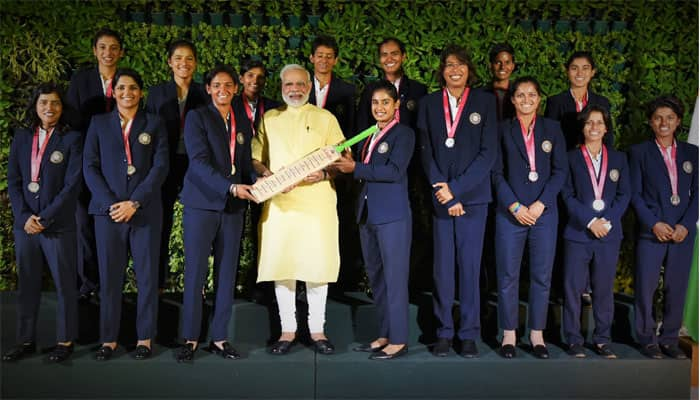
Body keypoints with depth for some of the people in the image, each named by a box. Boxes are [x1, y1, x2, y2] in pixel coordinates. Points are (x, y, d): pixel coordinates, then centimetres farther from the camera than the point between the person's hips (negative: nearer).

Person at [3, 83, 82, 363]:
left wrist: (45, 218, -13)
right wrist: (24, 217, -6)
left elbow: (72, 185, -8)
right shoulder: (21, 137, 10)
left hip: (59, 226, -4)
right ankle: (26, 340, 22)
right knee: (27, 284, 10)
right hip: (24, 224, 4)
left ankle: (65, 341, 15)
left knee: (64, 284, 4)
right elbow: (13, 180, 7)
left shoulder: (72, 139, -2)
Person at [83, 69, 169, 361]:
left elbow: (161, 167, -1)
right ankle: (109, 339, 13)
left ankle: (145, 338, 12)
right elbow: (90, 167, 4)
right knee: (109, 276, 2)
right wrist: (112, 203, -9)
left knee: (147, 276, 2)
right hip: (108, 210, 1)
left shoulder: (154, 124, 8)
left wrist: (134, 202, -11)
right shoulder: (99, 123, 11)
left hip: (145, 211, -1)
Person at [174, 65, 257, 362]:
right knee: (195, 273, 0)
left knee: (227, 274, 7)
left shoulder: (243, 121, 14)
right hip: (202, 204, -4)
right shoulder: (197, 117, -1)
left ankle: (220, 338, 16)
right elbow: (199, 162, -12)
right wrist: (230, 187, -24)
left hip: (233, 207, 5)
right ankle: (190, 338, 10)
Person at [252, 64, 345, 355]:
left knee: (318, 265, -1)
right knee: (280, 265, 1)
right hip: (278, 202, 1)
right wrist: (268, 174, -8)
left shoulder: (325, 118, 11)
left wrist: (324, 173, -13)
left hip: (317, 202, -1)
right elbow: (255, 158, 13)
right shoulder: (269, 119, 15)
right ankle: (287, 330, 13)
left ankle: (317, 330, 13)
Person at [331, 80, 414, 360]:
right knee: (375, 277, 12)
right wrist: (346, 166, -1)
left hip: (393, 216, -8)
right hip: (367, 215, 8)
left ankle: (399, 340, 6)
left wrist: (356, 168, -17)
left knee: (394, 277, -3)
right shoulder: (368, 136, 17)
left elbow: (395, 171, -18)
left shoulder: (404, 134, -5)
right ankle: (385, 335, 23)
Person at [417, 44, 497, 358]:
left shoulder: (485, 101, 5)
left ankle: (469, 335, 11)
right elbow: (426, 152, 4)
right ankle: (444, 333, 13)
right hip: (439, 198, 1)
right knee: (442, 267, 3)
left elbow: (488, 153, -2)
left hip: (473, 196, -1)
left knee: (470, 266, 1)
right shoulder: (429, 103, 10)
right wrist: (443, 193, -7)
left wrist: (456, 189, -9)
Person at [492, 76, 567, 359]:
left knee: (542, 276, 5)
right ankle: (509, 334, 11)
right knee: (508, 275, 1)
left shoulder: (552, 129, 9)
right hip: (510, 213, -1)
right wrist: (515, 206, -10)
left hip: (544, 212, 2)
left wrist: (540, 204, -8)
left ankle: (537, 334, 15)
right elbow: (497, 173, 0)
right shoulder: (502, 130, 5)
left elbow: (560, 171, 3)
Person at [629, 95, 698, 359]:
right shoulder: (640, 152, 4)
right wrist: (654, 224, -11)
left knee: (677, 288, 6)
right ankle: (647, 339, 12)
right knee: (646, 286, -2)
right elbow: (635, 194, 0)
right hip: (651, 232, -2)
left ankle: (670, 339, 18)